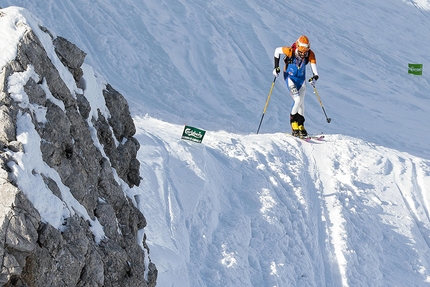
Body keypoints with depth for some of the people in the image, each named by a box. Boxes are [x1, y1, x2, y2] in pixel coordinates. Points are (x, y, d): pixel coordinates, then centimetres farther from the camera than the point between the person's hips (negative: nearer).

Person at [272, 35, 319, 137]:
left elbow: (314, 70, -22)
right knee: (297, 100, -18)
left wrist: (314, 77, -44)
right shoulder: (290, 51, -28)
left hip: (301, 78, 4)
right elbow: (277, 50, -10)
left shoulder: (310, 55, -21)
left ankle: (300, 126, 22)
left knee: (301, 102, 9)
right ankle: (293, 122, 2)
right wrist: (276, 67, -12)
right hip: (290, 77, -4)